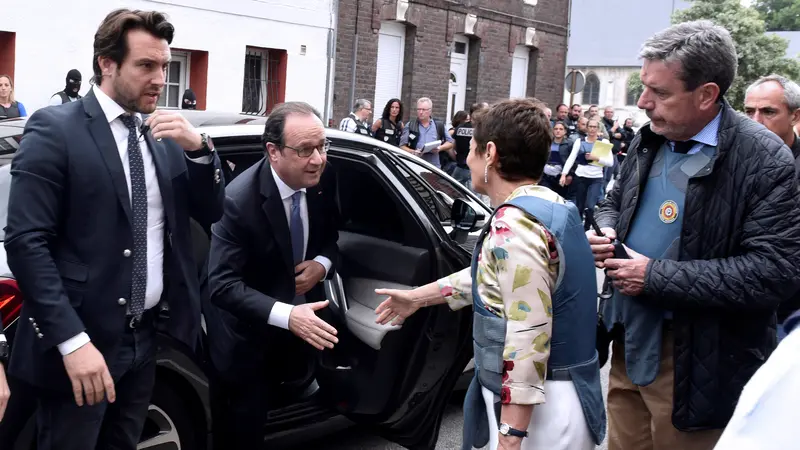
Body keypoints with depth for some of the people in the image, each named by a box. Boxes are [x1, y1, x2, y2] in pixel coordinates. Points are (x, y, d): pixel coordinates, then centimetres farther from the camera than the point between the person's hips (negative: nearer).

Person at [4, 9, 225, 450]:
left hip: (148, 338, 6)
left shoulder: (163, 136, 9)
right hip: (83, 339, -6)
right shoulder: (55, 129, -10)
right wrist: (72, 340, -23)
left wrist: (199, 149, -8)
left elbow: (211, 214, 10)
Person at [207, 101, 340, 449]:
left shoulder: (323, 179, -13)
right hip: (252, 333, -5)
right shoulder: (239, 199, -29)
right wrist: (286, 314, -42)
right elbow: (222, 285, -31)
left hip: (303, 314, 5)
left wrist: (322, 263, -16)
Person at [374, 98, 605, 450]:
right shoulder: (552, 206, 8)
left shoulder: (513, 226, -21)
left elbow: (529, 338, -26)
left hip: (540, 408, -9)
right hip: (562, 398, 9)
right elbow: (492, 276, 21)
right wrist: (418, 296, 28)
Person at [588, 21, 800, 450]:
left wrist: (657, 278, -22)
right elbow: (613, 204, 21)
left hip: (696, 364, -6)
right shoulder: (649, 141, 5)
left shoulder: (764, 160, -16)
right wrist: (606, 232, -4)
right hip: (629, 341, 6)